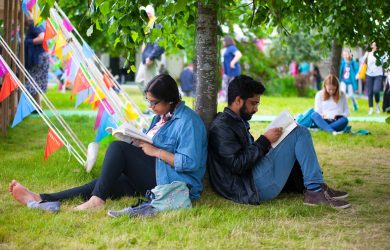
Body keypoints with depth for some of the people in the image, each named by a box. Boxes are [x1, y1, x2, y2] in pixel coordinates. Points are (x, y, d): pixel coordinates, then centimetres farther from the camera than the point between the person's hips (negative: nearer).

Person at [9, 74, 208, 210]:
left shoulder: (188, 121, -12)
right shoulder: (162, 116, 18)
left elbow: (190, 163, -21)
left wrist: (155, 151, -17)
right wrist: (141, 143, 1)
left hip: (173, 183, -9)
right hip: (153, 180, 9)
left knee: (118, 148, -18)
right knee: (104, 183, -6)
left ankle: (97, 200, -22)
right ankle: (41, 200, -15)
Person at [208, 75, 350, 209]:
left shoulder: (237, 121, 20)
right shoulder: (221, 127, -12)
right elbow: (237, 165, -21)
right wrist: (264, 140, -14)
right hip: (255, 186, -11)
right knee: (299, 134, -9)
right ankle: (316, 190, -10)